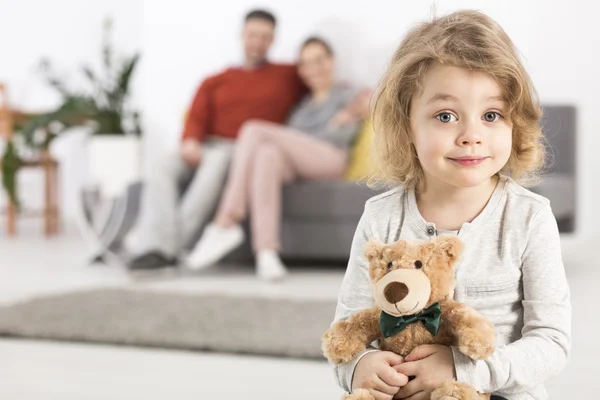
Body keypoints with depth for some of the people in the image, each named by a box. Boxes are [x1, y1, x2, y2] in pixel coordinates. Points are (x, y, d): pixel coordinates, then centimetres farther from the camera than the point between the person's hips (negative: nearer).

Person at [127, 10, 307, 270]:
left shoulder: (288, 77, 20)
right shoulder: (216, 82, 25)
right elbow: (196, 119, 12)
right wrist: (190, 141, -10)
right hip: (205, 148, 4)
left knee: (216, 165, -39)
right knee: (163, 170, -28)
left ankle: (171, 247, -44)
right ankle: (153, 248, -45)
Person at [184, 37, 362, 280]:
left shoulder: (345, 95, 20)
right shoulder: (302, 105, 34)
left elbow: (343, 135, 2)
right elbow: (288, 144, 19)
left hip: (330, 160, -4)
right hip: (294, 167, 4)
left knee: (253, 130, -25)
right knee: (267, 154, -35)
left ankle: (226, 223, -35)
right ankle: (266, 251, -49)